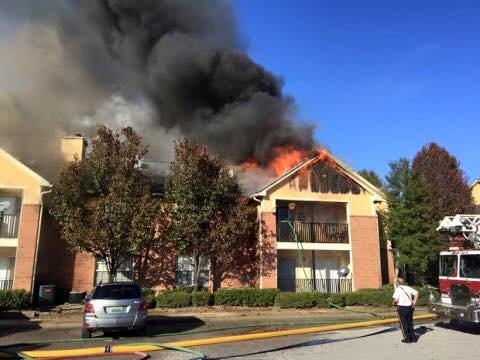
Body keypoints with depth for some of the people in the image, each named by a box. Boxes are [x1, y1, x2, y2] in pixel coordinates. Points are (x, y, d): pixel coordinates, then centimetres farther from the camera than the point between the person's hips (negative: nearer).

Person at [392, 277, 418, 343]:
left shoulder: (398, 289, -12)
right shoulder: (408, 288, 6)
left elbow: (396, 299, -19)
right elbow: (416, 293, 3)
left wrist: (394, 303, 2)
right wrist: (414, 301, 10)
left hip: (402, 307, -6)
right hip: (409, 307, 6)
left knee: (403, 324, 6)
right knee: (410, 323, 18)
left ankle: (407, 338, 9)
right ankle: (413, 338, 21)